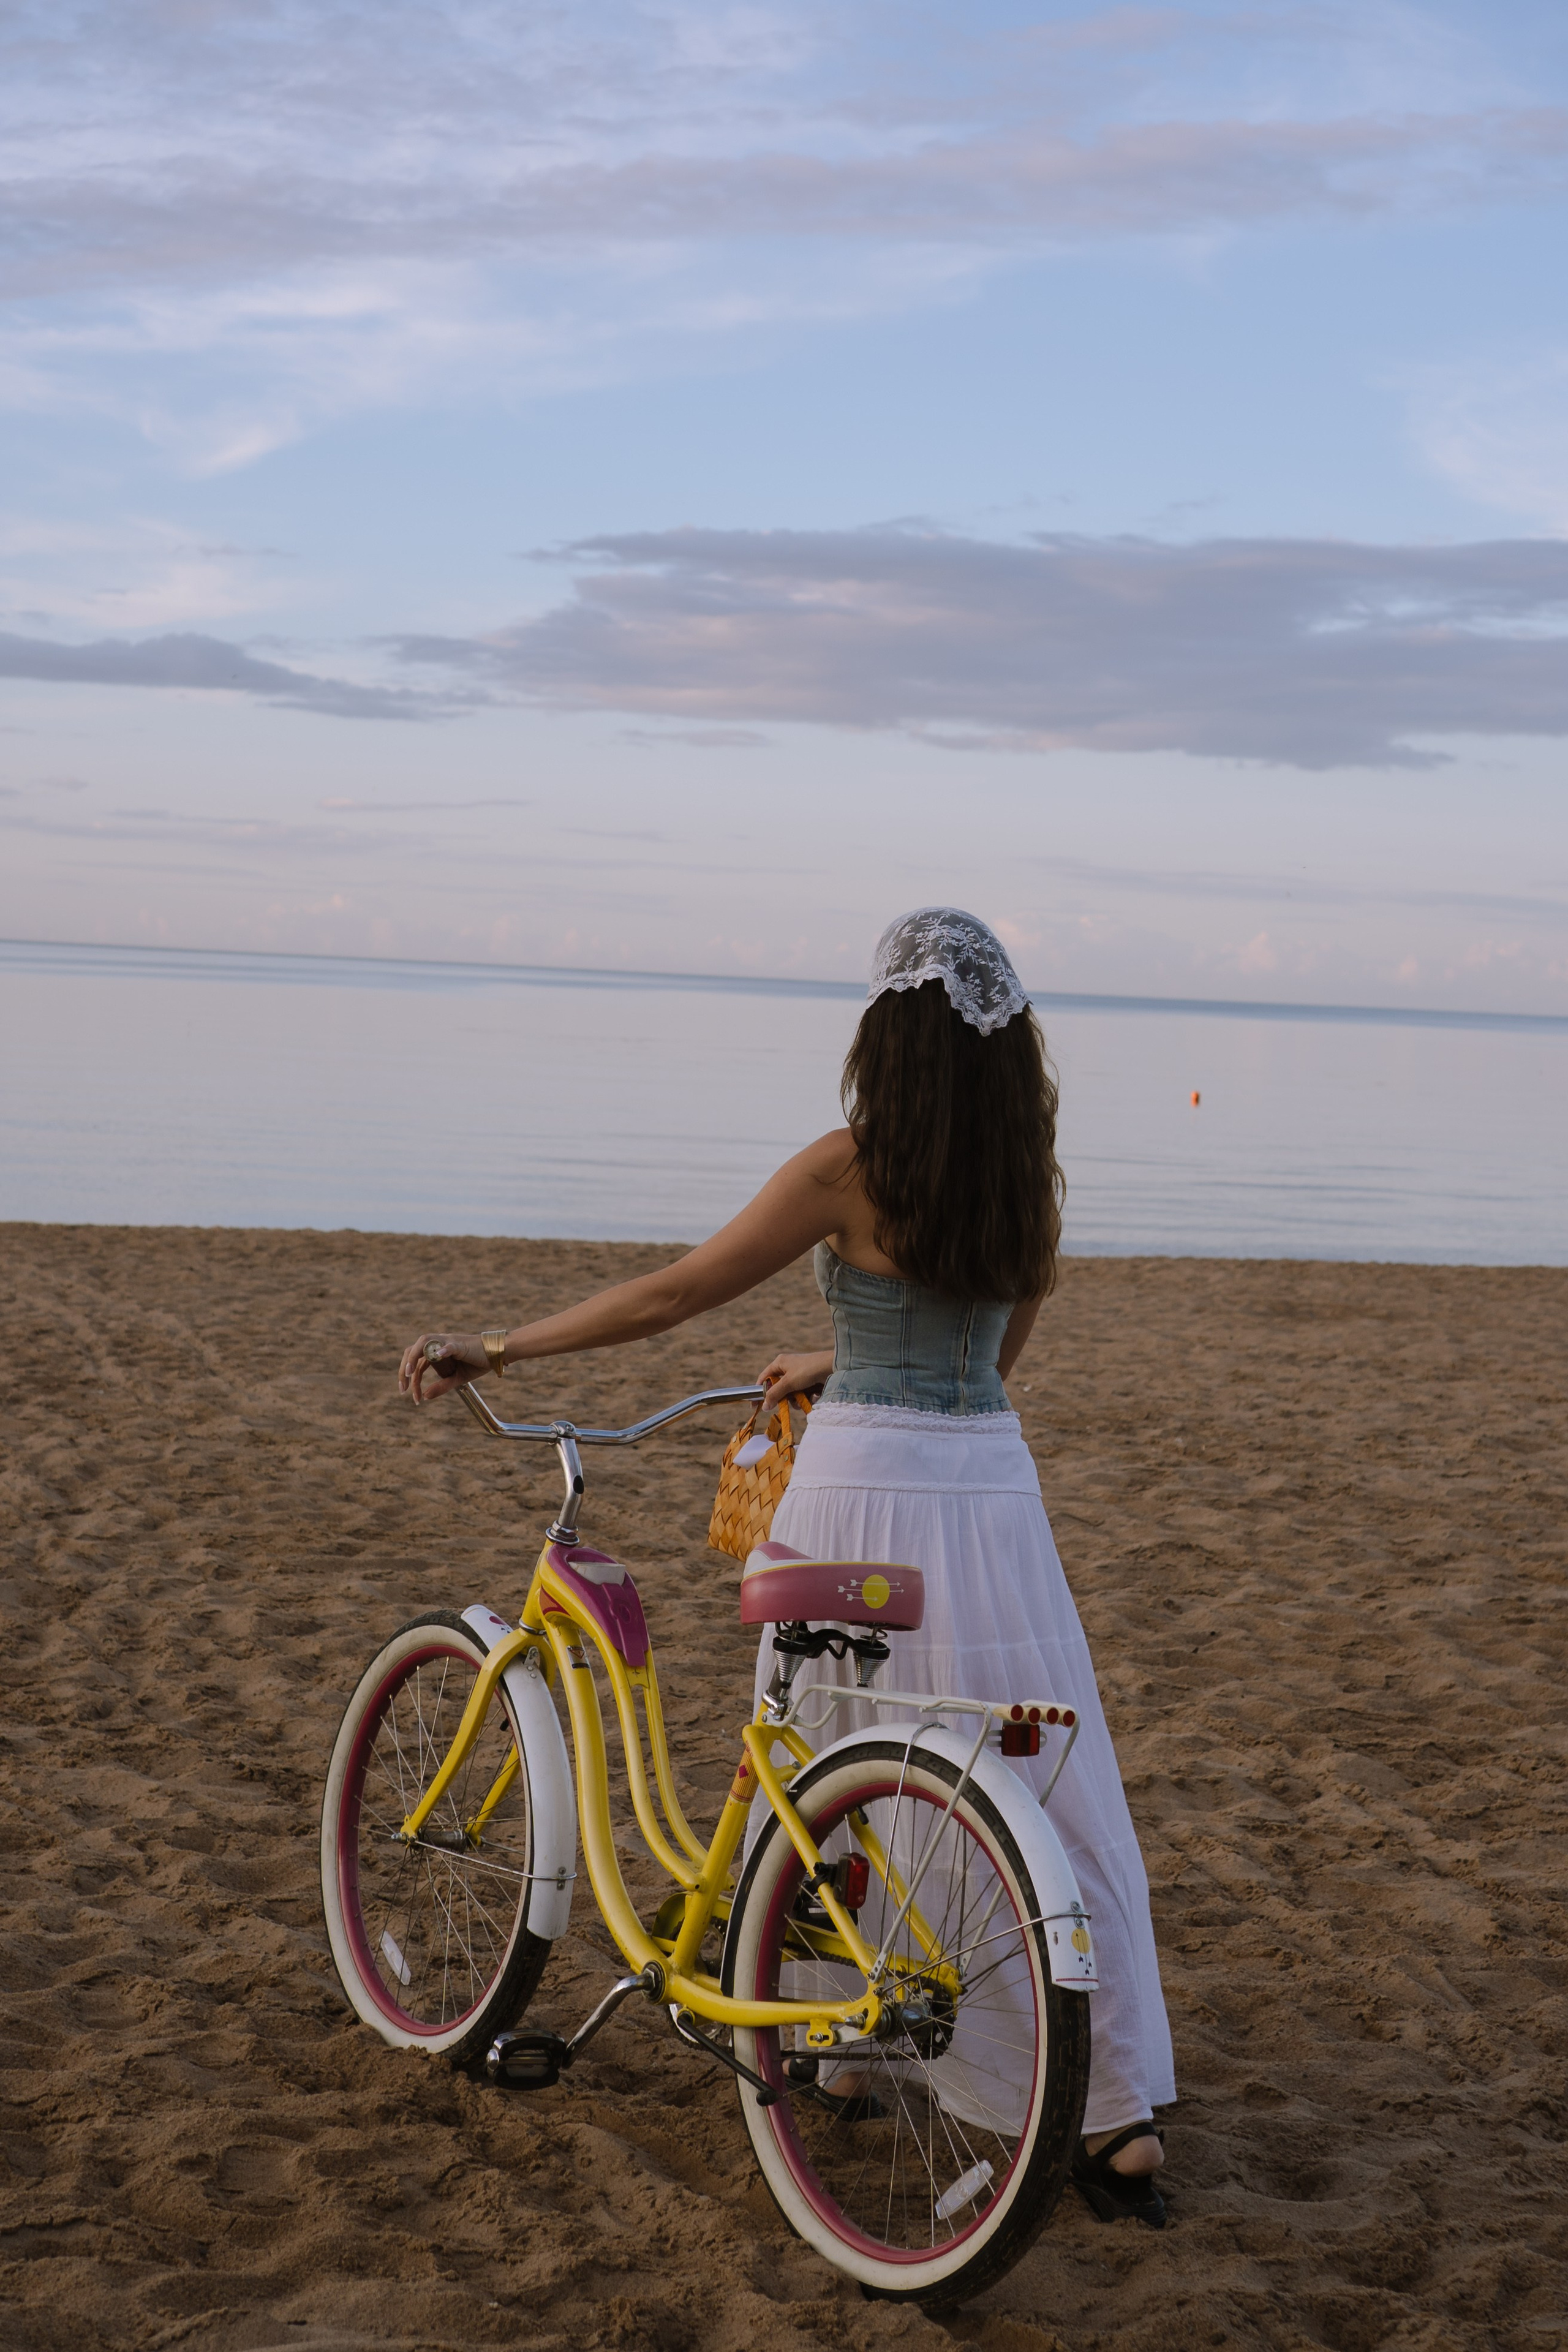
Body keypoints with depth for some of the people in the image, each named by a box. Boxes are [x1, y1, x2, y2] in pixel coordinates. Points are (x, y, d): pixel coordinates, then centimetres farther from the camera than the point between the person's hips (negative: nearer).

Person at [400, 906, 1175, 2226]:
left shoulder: (851, 1169, -9)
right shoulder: (1032, 1176, 6)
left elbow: (671, 1296, -6)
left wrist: (498, 1350, 2)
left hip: (862, 1493, -4)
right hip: (995, 1489, 4)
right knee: (1066, 1812, 6)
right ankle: (1126, 2124, 5)